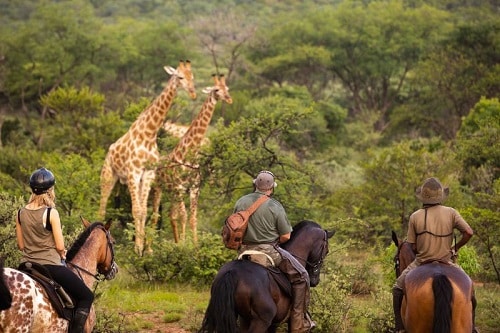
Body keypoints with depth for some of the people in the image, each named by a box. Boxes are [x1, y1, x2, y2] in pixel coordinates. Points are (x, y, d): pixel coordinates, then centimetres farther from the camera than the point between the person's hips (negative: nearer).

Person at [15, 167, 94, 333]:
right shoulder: (51, 213, -14)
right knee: (86, 296, 5)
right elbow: (60, 246, -12)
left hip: (27, 264, 6)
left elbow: (21, 245, 7)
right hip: (51, 265, -6)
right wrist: (62, 254, 8)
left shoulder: (21, 213, 2)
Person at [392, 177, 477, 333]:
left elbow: (413, 247, -3)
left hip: (422, 263, -1)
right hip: (447, 261, 1)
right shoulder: (451, 213, -5)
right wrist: (455, 248, 4)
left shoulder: (415, 216, -6)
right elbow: (469, 232, -9)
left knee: (398, 288, 19)